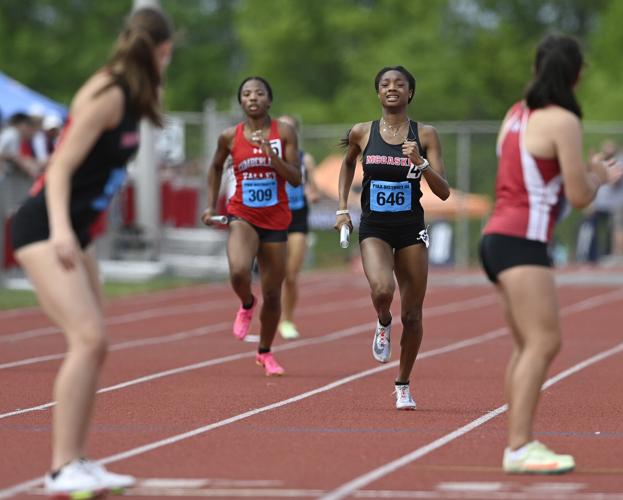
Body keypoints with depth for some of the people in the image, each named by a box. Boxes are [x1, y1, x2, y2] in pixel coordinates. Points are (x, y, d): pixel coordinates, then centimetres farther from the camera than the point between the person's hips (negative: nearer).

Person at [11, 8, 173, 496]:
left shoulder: (127, 95, 11)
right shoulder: (108, 95, -16)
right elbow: (61, 167, -22)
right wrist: (60, 230, -35)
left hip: (72, 230, 10)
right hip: (44, 229, -10)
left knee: (94, 345, 10)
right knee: (88, 338, -19)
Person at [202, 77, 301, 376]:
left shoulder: (284, 133, -4)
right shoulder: (230, 137, -1)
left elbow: (295, 179, -9)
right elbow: (216, 168, 18)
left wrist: (272, 155, -23)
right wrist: (211, 205, 11)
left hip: (275, 221, 1)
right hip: (243, 216, -1)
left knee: (272, 293, 7)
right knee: (239, 272, -30)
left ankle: (265, 352, 30)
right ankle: (247, 305, 6)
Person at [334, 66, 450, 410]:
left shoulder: (425, 135, -2)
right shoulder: (362, 133, 1)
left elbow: (444, 192, -5)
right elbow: (347, 164, 23)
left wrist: (420, 163, -21)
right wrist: (342, 208, 15)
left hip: (411, 230, 0)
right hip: (374, 229, 0)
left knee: (412, 315, 4)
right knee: (381, 290, -30)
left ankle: (403, 385, 25)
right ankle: (383, 324, 7)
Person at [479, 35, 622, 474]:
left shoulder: (519, 113, 14)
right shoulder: (563, 121, -11)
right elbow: (579, 197, -10)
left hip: (499, 237, 9)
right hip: (522, 241, -9)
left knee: (530, 345, 11)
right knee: (544, 341, -14)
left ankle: (520, 443, 9)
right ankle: (519, 447, -20)